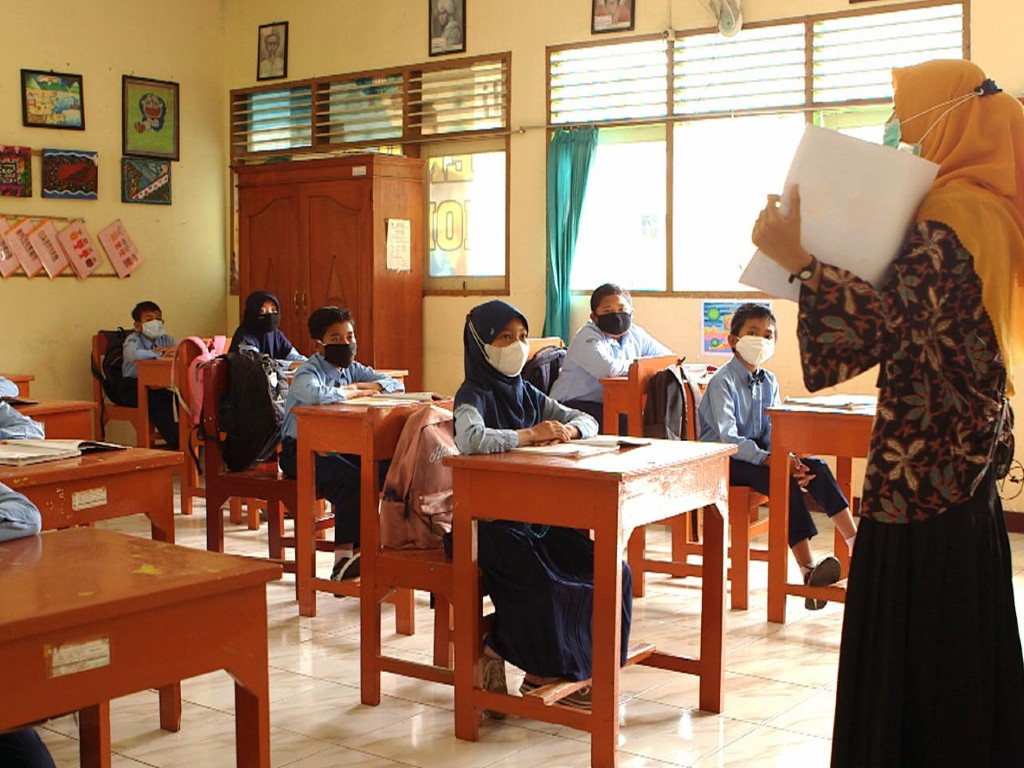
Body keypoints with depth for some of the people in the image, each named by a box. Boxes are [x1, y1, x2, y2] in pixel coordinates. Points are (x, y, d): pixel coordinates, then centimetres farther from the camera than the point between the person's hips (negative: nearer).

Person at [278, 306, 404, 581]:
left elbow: (396, 385, 3)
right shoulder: (307, 373, -12)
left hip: (338, 448, 7)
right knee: (350, 479, -32)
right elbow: (320, 395, -37)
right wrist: (356, 391, -18)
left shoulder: (352, 368, 10)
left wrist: (356, 388, -13)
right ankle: (345, 558, -27)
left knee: (388, 468, -17)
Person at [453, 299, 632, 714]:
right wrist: (530, 434, -24)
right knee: (544, 585, -30)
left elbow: (588, 420, 17)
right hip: (489, 522, -8)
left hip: (537, 515, 8)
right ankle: (543, 673, -2)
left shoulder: (526, 393, 13)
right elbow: (471, 439, -32)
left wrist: (568, 429, -6)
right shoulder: (473, 396, -8)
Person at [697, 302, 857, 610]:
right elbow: (727, 437, -22)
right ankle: (808, 568, -33)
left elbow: (775, 430, 4)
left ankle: (855, 541, -16)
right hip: (722, 459, -7)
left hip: (758, 451, 7)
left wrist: (787, 457, -17)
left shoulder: (769, 381, 11)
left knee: (815, 467, -13)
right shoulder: (722, 382, -13)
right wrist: (767, 458, -33)